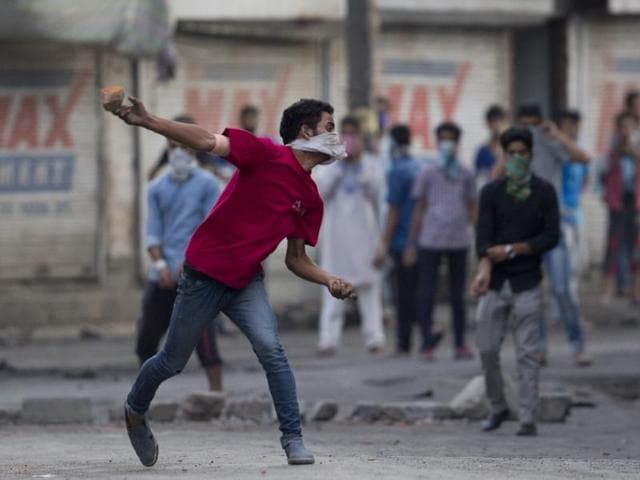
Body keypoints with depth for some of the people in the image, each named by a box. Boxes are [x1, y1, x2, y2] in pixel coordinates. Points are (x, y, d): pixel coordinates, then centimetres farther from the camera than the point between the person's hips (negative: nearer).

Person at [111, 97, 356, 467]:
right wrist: (148, 121, -36)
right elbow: (207, 142, -24)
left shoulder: (311, 198, 4)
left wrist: (329, 280, -8)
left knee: (271, 350, -20)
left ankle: (294, 440, -16)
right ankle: (135, 412, 39)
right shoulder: (266, 155, -15)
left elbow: (296, 259, 11)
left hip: (246, 281, 4)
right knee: (173, 362, 10)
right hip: (204, 273, -4)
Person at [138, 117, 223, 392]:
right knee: (146, 337, 7)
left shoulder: (206, 184, 2)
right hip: (163, 276, 5)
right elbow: (153, 231, 8)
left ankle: (217, 393, -10)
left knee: (203, 335, -13)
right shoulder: (157, 189, 13)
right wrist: (160, 264, -8)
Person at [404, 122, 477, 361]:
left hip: (459, 241, 2)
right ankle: (427, 345, 3)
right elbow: (419, 210, 5)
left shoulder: (466, 175, 9)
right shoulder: (427, 174, 3)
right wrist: (411, 244, 2)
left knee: (457, 295, 6)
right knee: (427, 293, -2)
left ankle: (460, 344, 12)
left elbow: (472, 209, 14)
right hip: (430, 241, -2)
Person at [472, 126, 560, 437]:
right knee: (487, 348, 3)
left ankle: (528, 418, -1)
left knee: (527, 353, -3)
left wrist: (512, 249, -11)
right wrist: (485, 266, -23)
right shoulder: (491, 192, 6)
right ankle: (497, 408, 22)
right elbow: (483, 235, -5)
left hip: (527, 282, -2)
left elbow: (551, 236, -2)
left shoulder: (544, 192, 3)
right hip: (495, 282, 2)